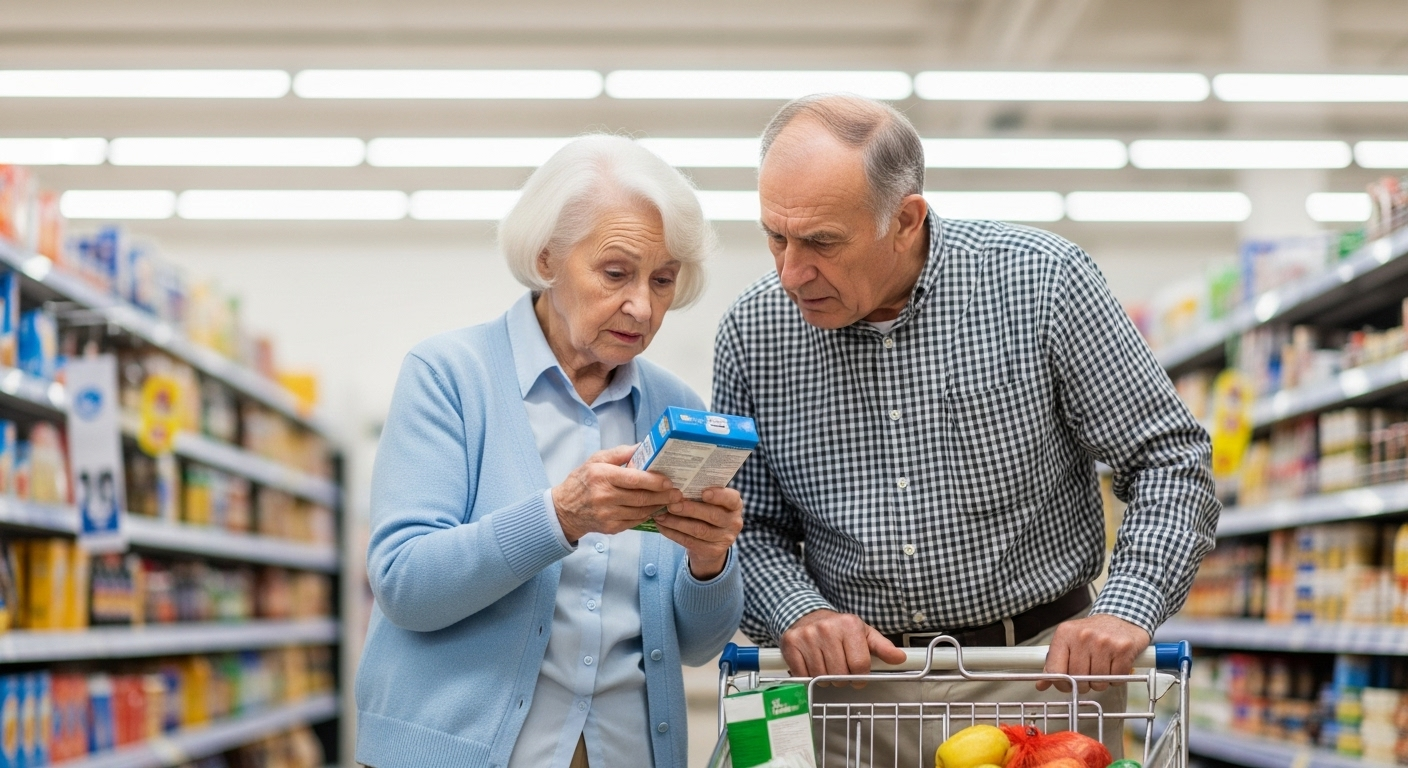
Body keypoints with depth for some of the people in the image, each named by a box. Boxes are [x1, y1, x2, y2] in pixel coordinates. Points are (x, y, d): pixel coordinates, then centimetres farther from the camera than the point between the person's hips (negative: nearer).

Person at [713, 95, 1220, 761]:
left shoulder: (1041, 281, -12)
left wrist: (1126, 608, -19)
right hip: (850, 682, 2)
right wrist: (797, 612, -15)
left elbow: (1170, 461, -7)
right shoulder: (751, 332, -5)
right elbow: (751, 526, 4)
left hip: (1040, 669, -1)